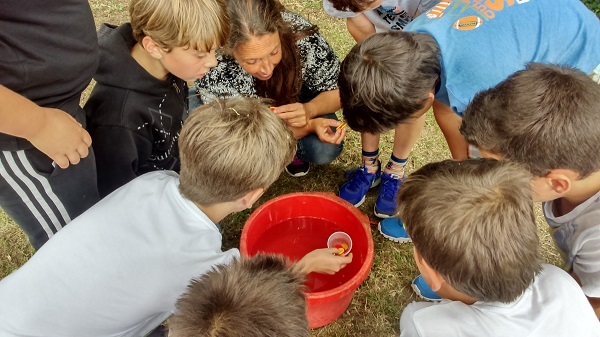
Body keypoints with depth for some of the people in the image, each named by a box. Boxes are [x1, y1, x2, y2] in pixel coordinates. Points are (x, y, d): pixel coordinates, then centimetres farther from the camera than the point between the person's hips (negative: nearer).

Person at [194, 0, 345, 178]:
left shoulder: (298, 32, -34)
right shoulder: (212, 71, -37)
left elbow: (337, 90, -18)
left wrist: (309, 109, -40)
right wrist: (309, 126, -39)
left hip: (293, 100, 0)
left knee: (325, 150, -25)